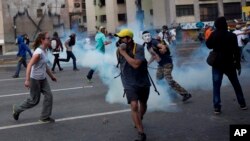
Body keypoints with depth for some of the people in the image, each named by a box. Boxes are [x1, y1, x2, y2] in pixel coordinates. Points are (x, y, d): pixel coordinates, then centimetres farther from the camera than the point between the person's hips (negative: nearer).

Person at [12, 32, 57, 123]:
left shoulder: (44, 51, 5)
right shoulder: (38, 52, -23)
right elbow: (29, 65, -28)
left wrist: (51, 76, 23)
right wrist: (27, 80, -33)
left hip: (43, 79, 8)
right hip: (35, 79, -8)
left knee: (49, 96, 0)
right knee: (34, 100, 4)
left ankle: (45, 117, 10)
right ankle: (17, 109, 26)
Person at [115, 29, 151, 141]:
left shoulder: (138, 48, -20)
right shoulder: (119, 49, -7)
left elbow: (136, 64, -33)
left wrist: (124, 53, -29)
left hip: (143, 82, 0)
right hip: (130, 83, 0)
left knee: (143, 104, 20)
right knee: (134, 106, -19)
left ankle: (139, 120, 52)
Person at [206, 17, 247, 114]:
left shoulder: (214, 35, -4)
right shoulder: (232, 36, -7)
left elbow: (208, 45, 10)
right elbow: (236, 51, -6)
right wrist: (238, 65, -1)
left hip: (217, 64, 0)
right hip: (229, 64, 0)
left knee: (216, 86, 1)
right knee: (236, 84, 15)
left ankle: (217, 107, -8)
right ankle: (242, 104, 21)